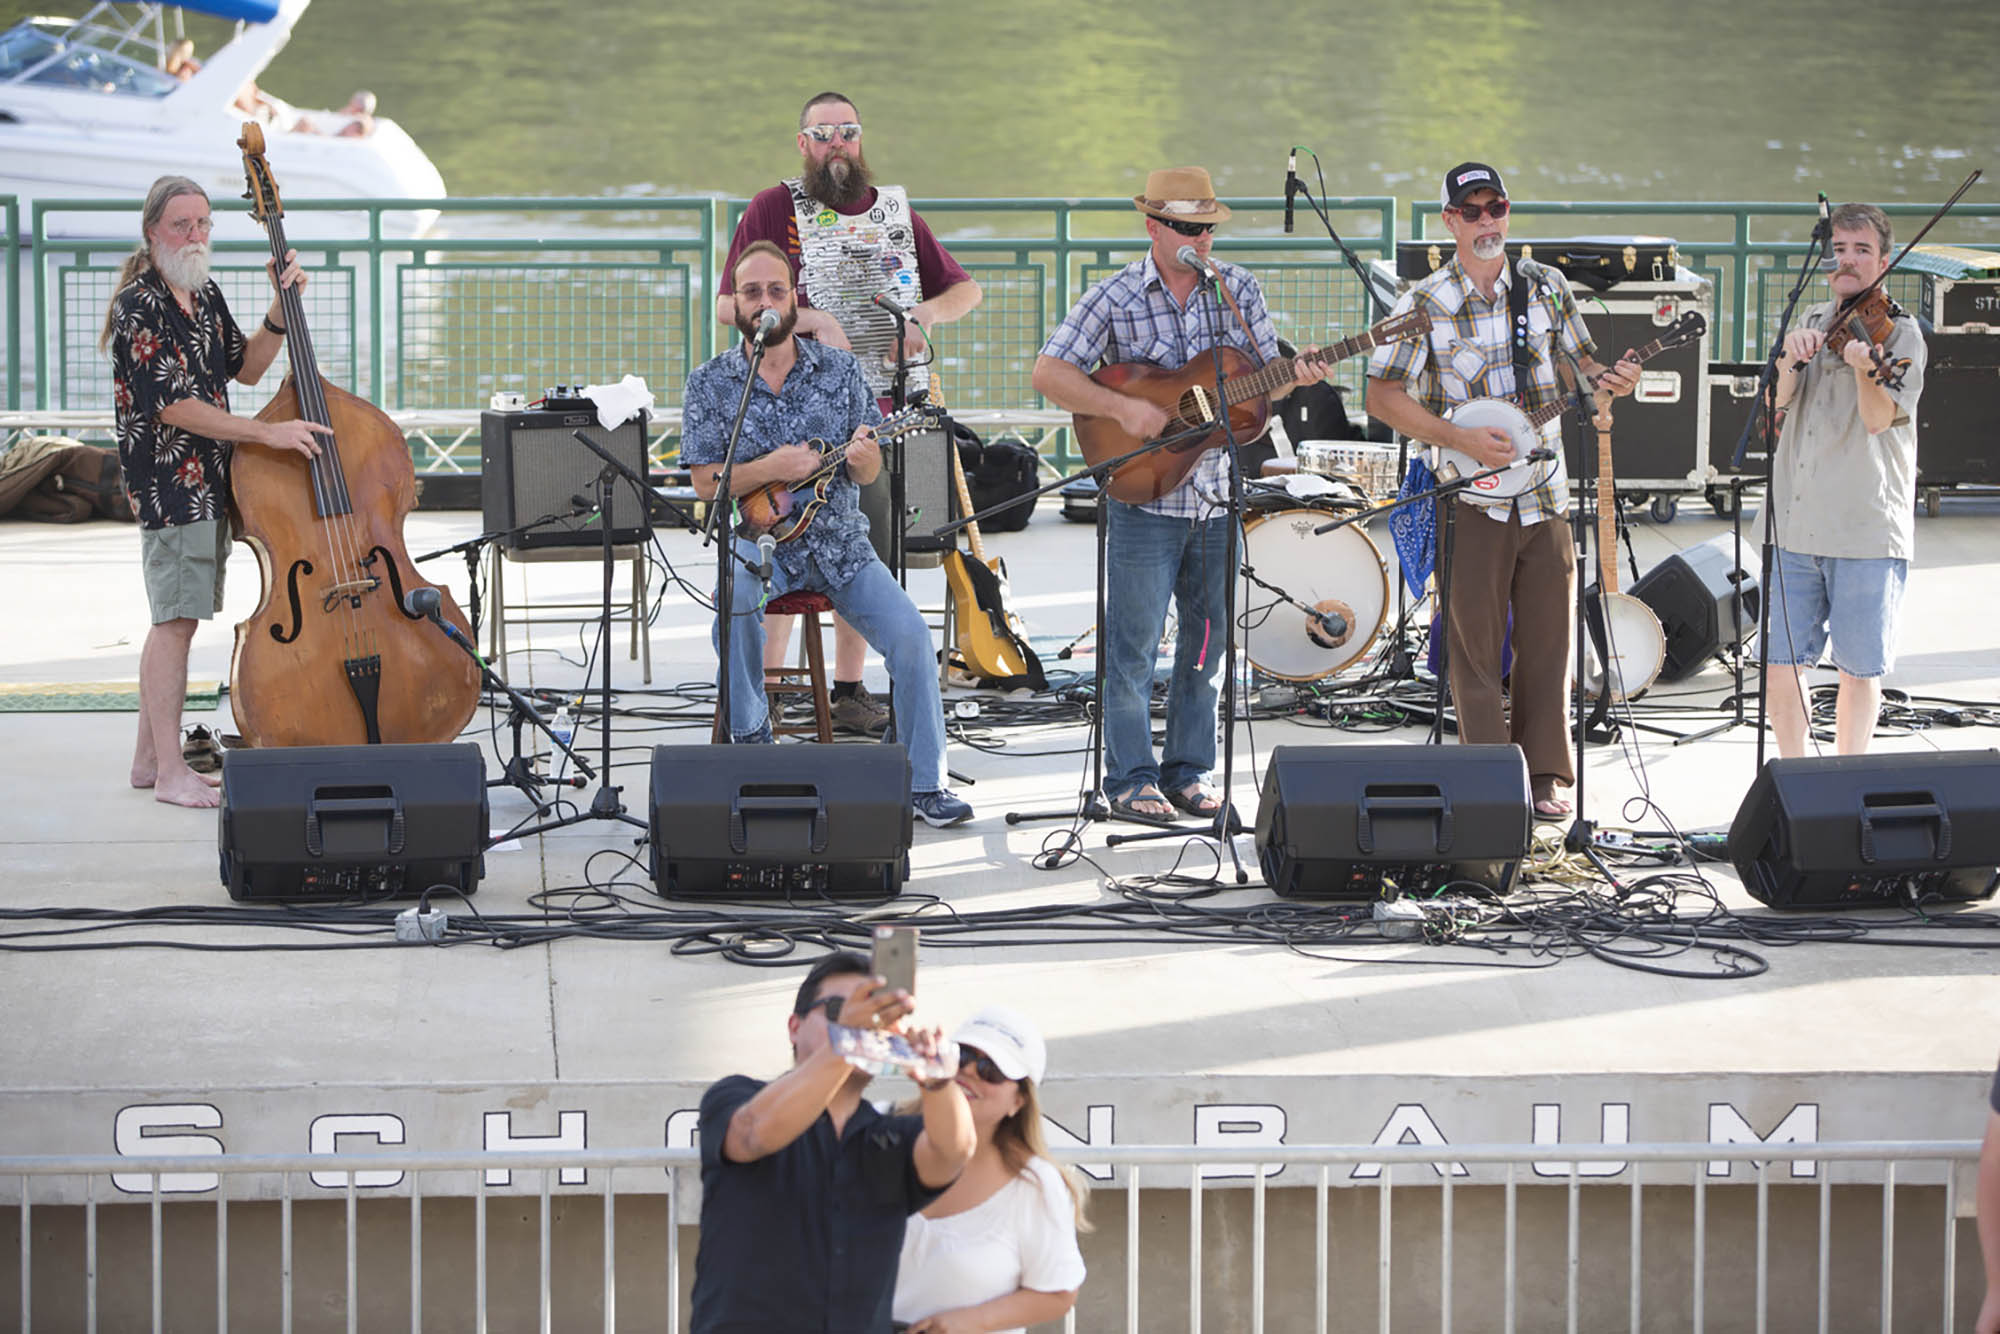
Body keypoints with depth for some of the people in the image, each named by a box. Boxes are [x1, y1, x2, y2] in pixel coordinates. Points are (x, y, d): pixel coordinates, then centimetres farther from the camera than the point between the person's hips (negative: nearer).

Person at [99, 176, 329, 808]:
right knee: (176, 620, -10)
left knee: (177, 619, 13)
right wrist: (266, 432, -24)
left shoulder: (204, 295, 13)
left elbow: (245, 368, 18)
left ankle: (149, 758, 21)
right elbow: (171, 405, -21)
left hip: (209, 482, 9)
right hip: (168, 483, -9)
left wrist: (281, 307, 3)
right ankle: (170, 772, -8)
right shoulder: (139, 309, -15)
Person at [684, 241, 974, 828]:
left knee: (909, 633, -19)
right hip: (757, 537, -2)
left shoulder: (840, 370, 4)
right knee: (735, 582, -36)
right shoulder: (711, 383, 0)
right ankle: (750, 731, -15)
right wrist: (771, 468, -21)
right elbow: (706, 483, -5)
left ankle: (925, 782, -5)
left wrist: (862, 458, -20)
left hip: (838, 539, 2)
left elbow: (869, 471, 4)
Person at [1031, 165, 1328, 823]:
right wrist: (1123, 407, -19)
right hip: (1145, 494, -4)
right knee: (1135, 639, -2)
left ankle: (1186, 769, 20)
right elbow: (1048, 374, -8)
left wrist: (1297, 374, -10)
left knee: (1209, 636, 9)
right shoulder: (1116, 298, -5)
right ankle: (1130, 777, 6)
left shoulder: (1238, 288, 6)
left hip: (1222, 492, 4)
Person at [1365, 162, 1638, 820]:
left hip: (1545, 493, 3)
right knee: (1477, 645, -1)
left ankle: (1543, 776, 15)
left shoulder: (1547, 286, 6)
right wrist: (1462, 439, -16)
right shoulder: (1425, 303, -5)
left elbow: (1578, 359, 18)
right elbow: (1382, 397, -6)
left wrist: (1606, 378, -5)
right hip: (1471, 496, -3)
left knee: (1548, 638, 5)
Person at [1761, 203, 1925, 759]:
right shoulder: (1810, 325, 13)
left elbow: (1878, 418, -16)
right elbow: (1777, 399, 0)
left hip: (1867, 529, -4)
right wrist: (1790, 358, -21)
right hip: (1795, 525, 4)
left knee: (1859, 667, 2)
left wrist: (1864, 369, -37)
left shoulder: (1899, 332, -2)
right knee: (1781, 661, 3)